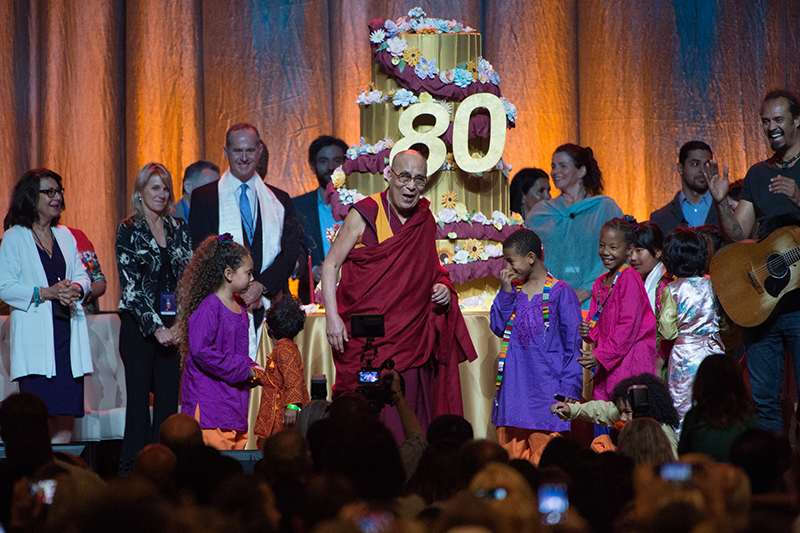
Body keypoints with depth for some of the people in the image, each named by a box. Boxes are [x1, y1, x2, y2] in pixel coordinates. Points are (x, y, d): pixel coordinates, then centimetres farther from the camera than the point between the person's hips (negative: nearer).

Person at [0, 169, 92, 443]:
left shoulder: (65, 235, 18)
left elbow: (82, 275, 17)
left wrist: (76, 289, -6)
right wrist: (44, 293, -16)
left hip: (67, 330, 5)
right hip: (34, 336, -5)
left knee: (66, 411, 0)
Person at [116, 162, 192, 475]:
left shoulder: (179, 229, 11)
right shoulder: (129, 231, -1)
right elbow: (129, 285, -8)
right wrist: (156, 327, -15)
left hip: (172, 328, 4)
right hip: (139, 328, -4)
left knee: (169, 400, 1)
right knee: (139, 399, -4)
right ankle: (132, 470, 1)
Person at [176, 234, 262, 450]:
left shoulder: (239, 307, 15)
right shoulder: (209, 307, -14)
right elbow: (201, 351, -22)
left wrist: (251, 368, 6)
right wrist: (242, 369, -17)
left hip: (235, 398, 9)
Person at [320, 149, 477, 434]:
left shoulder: (425, 220, 9)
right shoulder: (365, 214, -5)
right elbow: (330, 265, -3)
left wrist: (442, 288, 2)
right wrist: (331, 315, -13)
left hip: (410, 337, 4)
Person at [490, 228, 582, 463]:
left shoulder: (561, 292, -4)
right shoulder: (515, 290, 12)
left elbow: (573, 343, -4)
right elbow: (498, 327, 7)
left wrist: (568, 388, -10)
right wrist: (506, 291, -1)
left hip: (546, 384, -5)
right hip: (514, 384, 6)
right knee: (511, 452, 6)